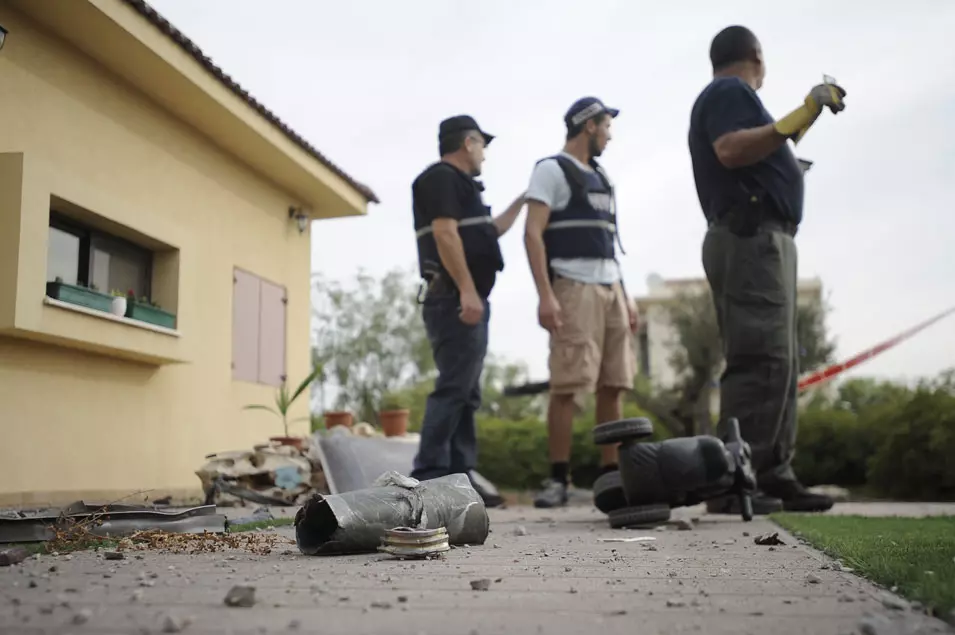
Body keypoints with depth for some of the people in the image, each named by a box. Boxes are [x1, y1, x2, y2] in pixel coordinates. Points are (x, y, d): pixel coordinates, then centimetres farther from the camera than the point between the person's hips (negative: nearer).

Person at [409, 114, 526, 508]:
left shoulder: (460, 184, 25)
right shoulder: (441, 177, -5)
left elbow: (488, 232, 36)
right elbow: (445, 233, -18)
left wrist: (522, 200, 36)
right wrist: (467, 290, -25)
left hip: (470, 301, 11)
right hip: (456, 300, -11)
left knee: (466, 392, 8)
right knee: (453, 388, -15)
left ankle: (460, 475, 10)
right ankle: (428, 477, -16)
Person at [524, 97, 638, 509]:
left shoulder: (599, 177, 23)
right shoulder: (552, 169, 0)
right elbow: (533, 234, -10)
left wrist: (626, 297, 17)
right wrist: (545, 296, -20)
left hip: (610, 289, 8)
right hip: (574, 287, -7)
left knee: (613, 385, 3)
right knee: (567, 386, -12)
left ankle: (610, 475, 8)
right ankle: (558, 480, -7)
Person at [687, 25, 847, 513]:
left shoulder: (729, 95, 27)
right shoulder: (729, 91, -2)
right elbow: (731, 150, -21)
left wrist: (801, 124, 40)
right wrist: (799, 116, -22)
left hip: (761, 241, 11)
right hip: (751, 238, -11)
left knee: (780, 365, 8)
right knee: (761, 362, -16)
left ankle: (775, 479, 8)